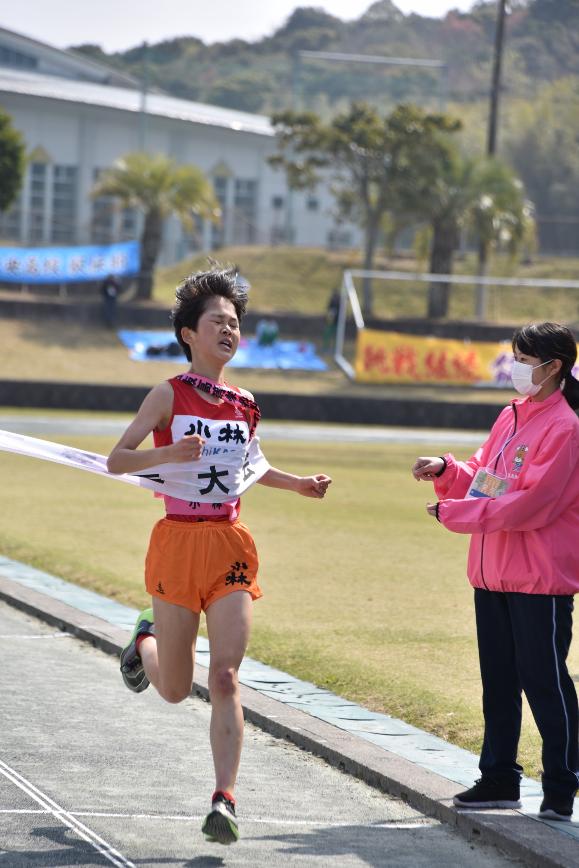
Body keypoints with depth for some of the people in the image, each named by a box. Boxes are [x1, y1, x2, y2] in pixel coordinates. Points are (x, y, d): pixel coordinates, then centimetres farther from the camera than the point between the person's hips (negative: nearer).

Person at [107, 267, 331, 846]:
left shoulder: (244, 404, 9)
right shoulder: (169, 395, -5)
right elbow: (116, 460, -8)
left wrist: (297, 484, 15)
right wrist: (168, 453, -25)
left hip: (230, 547, 3)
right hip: (178, 542, -3)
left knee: (225, 678, -10)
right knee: (175, 689, 8)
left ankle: (223, 801, -13)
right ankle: (145, 641, 43)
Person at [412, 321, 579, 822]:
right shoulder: (510, 418, 12)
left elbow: (531, 503, -21)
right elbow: (482, 477, 18)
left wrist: (457, 512, -19)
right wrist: (447, 471, -2)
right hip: (493, 573, 9)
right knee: (498, 681, 14)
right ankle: (500, 779, 24)